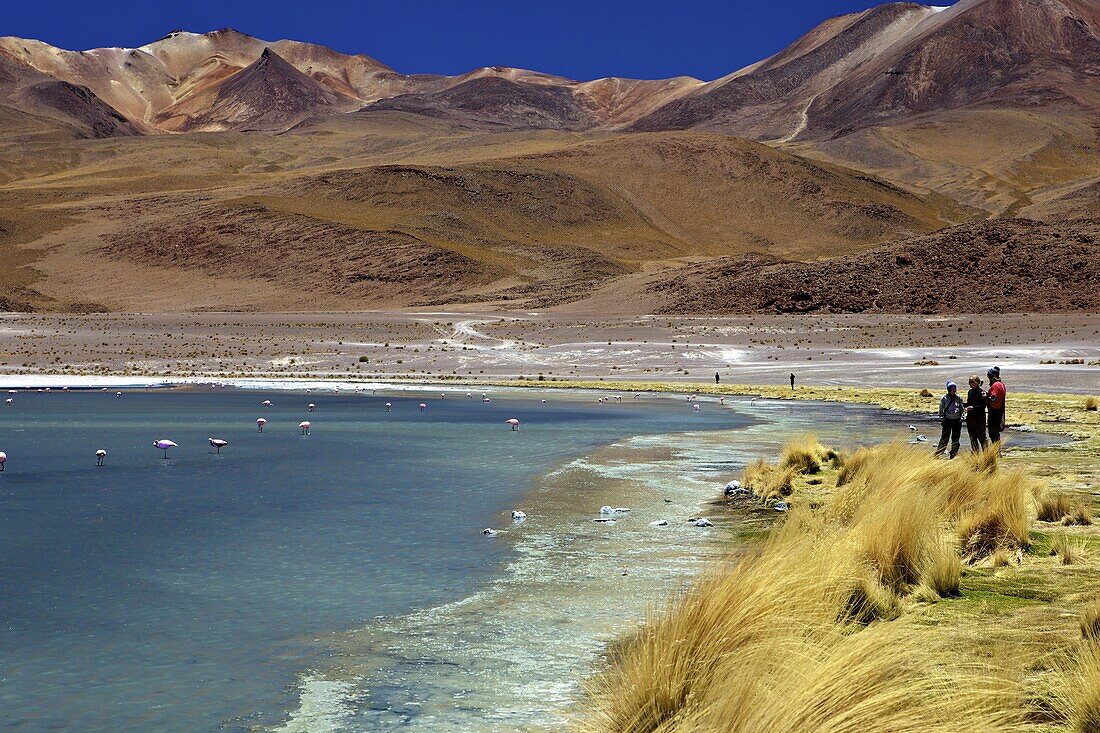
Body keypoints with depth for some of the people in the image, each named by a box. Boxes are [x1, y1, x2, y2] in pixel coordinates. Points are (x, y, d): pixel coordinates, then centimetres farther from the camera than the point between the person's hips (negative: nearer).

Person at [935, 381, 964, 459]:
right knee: (944, 438, -5)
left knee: (955, 439, 5)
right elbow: (941, 410, 2)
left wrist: (961, 418, 3)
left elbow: (962, 409, 12)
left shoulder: (958, 398, 5)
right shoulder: (944, 398, -1)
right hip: (947, 420, -3)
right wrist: (942, 420, -3)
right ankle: (937, 454, -1)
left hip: (957, 420, 3)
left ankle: (953, 455, 13)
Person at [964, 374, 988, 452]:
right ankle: (975, 453, 20)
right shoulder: (970, 391, 11)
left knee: (981, 436, -3)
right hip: (970, 416, 7)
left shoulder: (982, 392, -11)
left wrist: (973, 408, -25)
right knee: (972, 436, 11)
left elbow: (983, 406, -15)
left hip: (979, 417, -7)